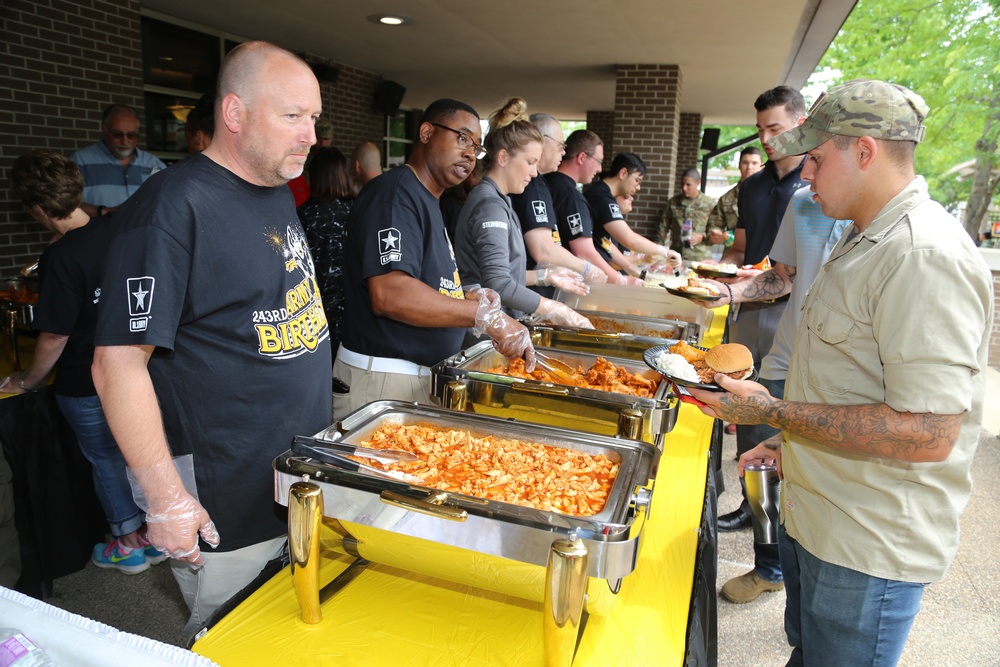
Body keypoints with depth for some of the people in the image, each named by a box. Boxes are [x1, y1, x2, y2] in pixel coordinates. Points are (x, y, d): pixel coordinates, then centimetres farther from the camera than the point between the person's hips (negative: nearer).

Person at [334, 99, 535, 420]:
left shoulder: (428, 201, 16)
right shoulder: (394, 193, -15)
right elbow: (389, 294, -28)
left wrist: (469, 298, 4)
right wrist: (485, 315, -26)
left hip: (424, 376, 9)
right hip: (382, 379, -9)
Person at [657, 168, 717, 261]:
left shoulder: (710, 204, 1)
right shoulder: (673, 202, 8)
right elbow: (664, 226, 12)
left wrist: (702, 237, -12)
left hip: (700, 258, -2)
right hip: (675, 255, 2)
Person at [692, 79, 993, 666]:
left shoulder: (924, 255, -24)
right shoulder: (865, 239, 9)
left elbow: (927, 435, -29)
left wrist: (772, 412, -24)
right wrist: (791, 442, 14)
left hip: (868, 550, -9)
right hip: (816, 517, 9)